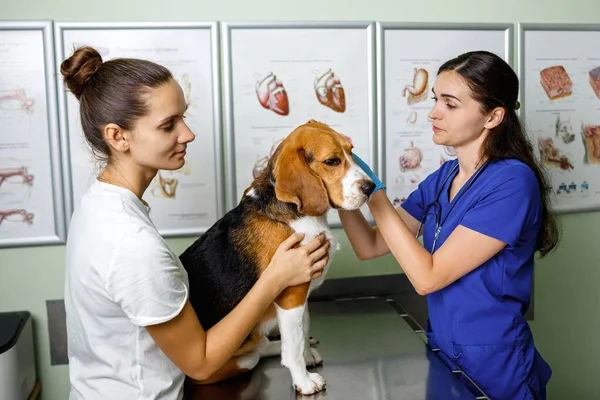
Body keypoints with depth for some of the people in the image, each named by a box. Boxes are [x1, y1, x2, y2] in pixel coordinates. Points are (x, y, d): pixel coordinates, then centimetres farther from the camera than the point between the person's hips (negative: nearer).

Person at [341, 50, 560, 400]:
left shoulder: (511, 182, -22)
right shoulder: (443, 178, 0)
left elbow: (427, 277, -24)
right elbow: (370, 247, 0)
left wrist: (374, 191, -23)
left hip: (494, 370, -6)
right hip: (443, 356, 6)